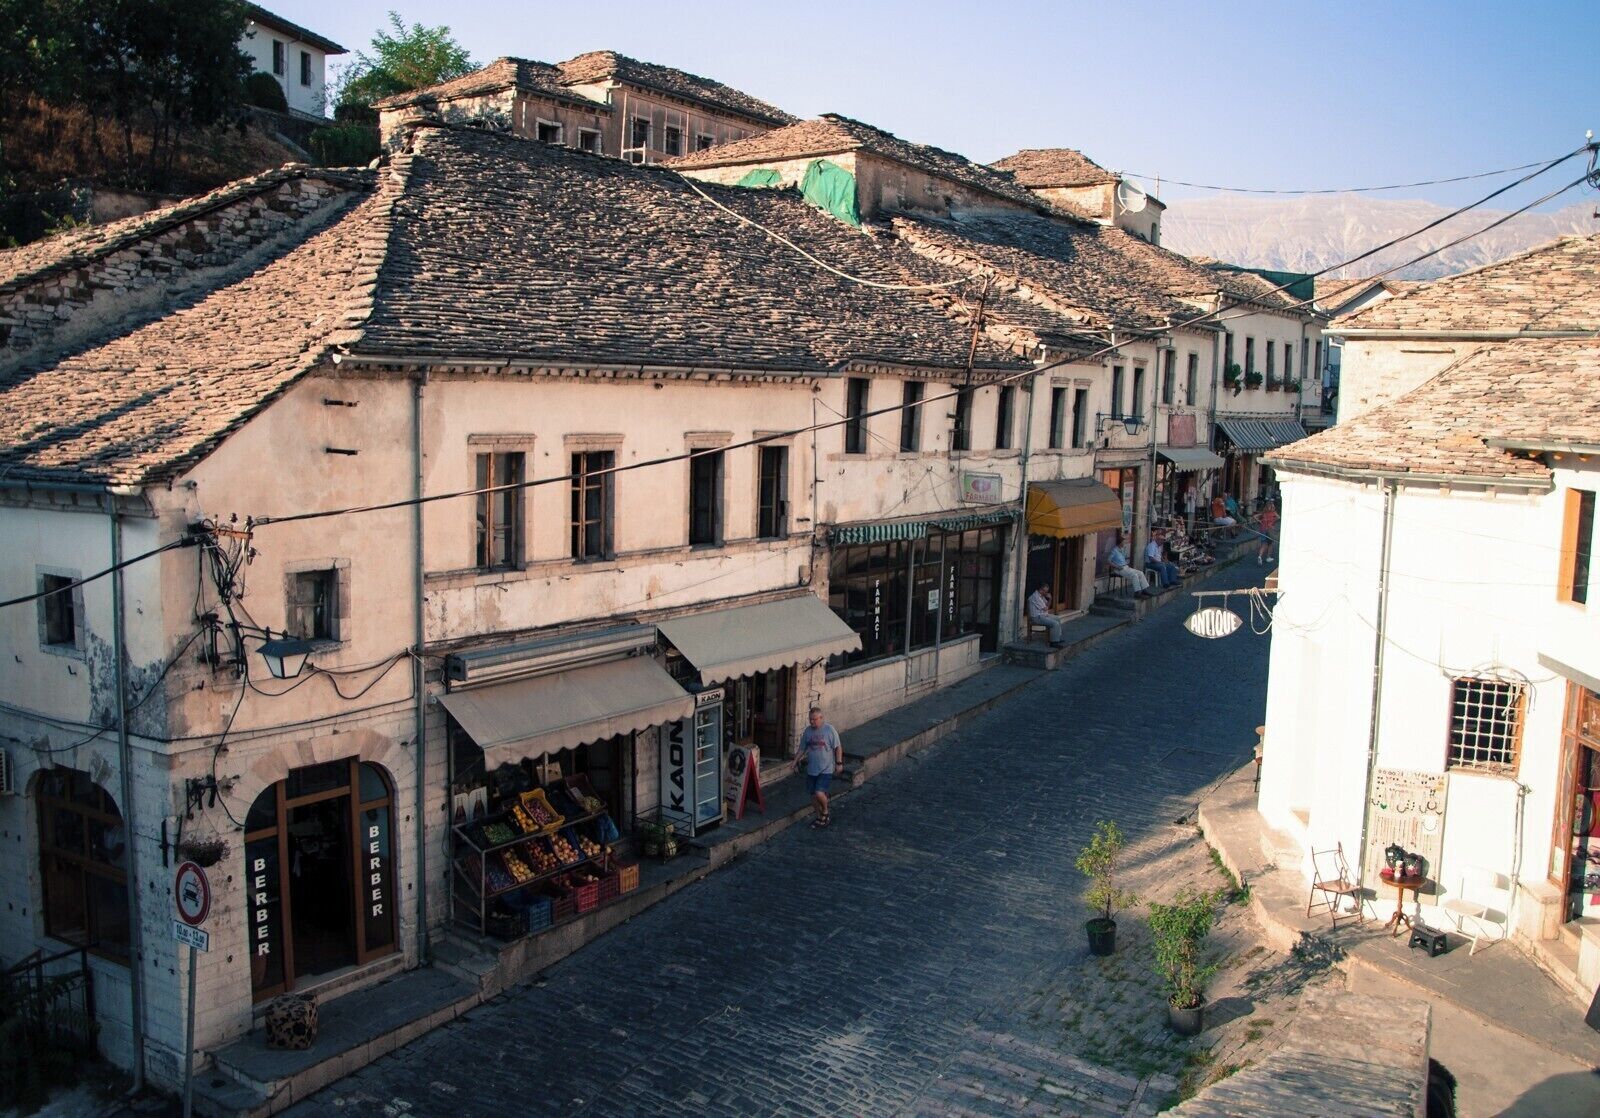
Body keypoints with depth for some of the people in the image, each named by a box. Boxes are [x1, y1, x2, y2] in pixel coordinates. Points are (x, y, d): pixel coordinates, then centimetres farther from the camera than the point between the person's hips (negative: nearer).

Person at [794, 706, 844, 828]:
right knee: (813, 795, 9)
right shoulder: (808, 731, 5)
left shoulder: (830, 730, -9)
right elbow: (802, 748, 15)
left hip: (826, 769, -5)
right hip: (811, 769, 6)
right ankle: (820, 817, 28)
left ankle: (825, 812, 9)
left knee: (819, 793, -18)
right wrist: (796, 761, 7)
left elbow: (838, 747, -4)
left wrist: (839, 763, -7)